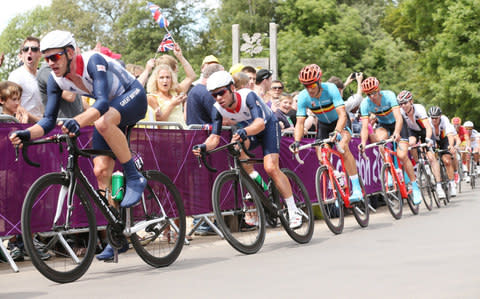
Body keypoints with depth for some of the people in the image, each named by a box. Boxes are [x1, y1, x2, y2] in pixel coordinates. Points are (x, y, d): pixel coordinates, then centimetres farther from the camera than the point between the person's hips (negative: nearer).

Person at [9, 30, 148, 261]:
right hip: (109, 110, 7)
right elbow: (49, 121, -12)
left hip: (133, 97, -7)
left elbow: (103, 102, -44)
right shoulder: (55, 80, -13)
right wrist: (27, 134, -32)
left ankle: (134, 178, -20)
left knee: (103, 123, -39)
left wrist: (78, 121, -61)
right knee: (101, 171, -6)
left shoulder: (93, 61, -32)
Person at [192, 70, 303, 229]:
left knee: (271, 168, -22)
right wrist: (204, 146, -43)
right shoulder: (218, 109, -19)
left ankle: (293, 211, -12)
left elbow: (260, 123, -46)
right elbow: (215, 137, -21)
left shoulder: (247, 96, -34)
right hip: (247, 129, 5)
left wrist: (244, 131, -67)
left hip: (268, 125, -5)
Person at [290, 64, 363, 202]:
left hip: (340, 121, -4)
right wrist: (297, 141, -39)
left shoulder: (330, 89, -31)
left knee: (343, 147, -31)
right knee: (322, 160, -8)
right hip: (323, 124, 4)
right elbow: (300, 122, -22)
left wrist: (337, 132, -54)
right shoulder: (303, 97, -22)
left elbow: (342, 115, -38)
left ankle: (357, 189, -30)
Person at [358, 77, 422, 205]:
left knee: (402, 155, -18)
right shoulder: (365, 103, -23)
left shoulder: (389, 95, -30)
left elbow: (399, 118, -39)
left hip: (397, 123, -2)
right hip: (382, 125, 2)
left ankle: (415, 186, -1)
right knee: (381, 138, -35)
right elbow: (364, 126, -28)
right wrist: (363, 142, -46)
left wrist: (396, 133, -57)